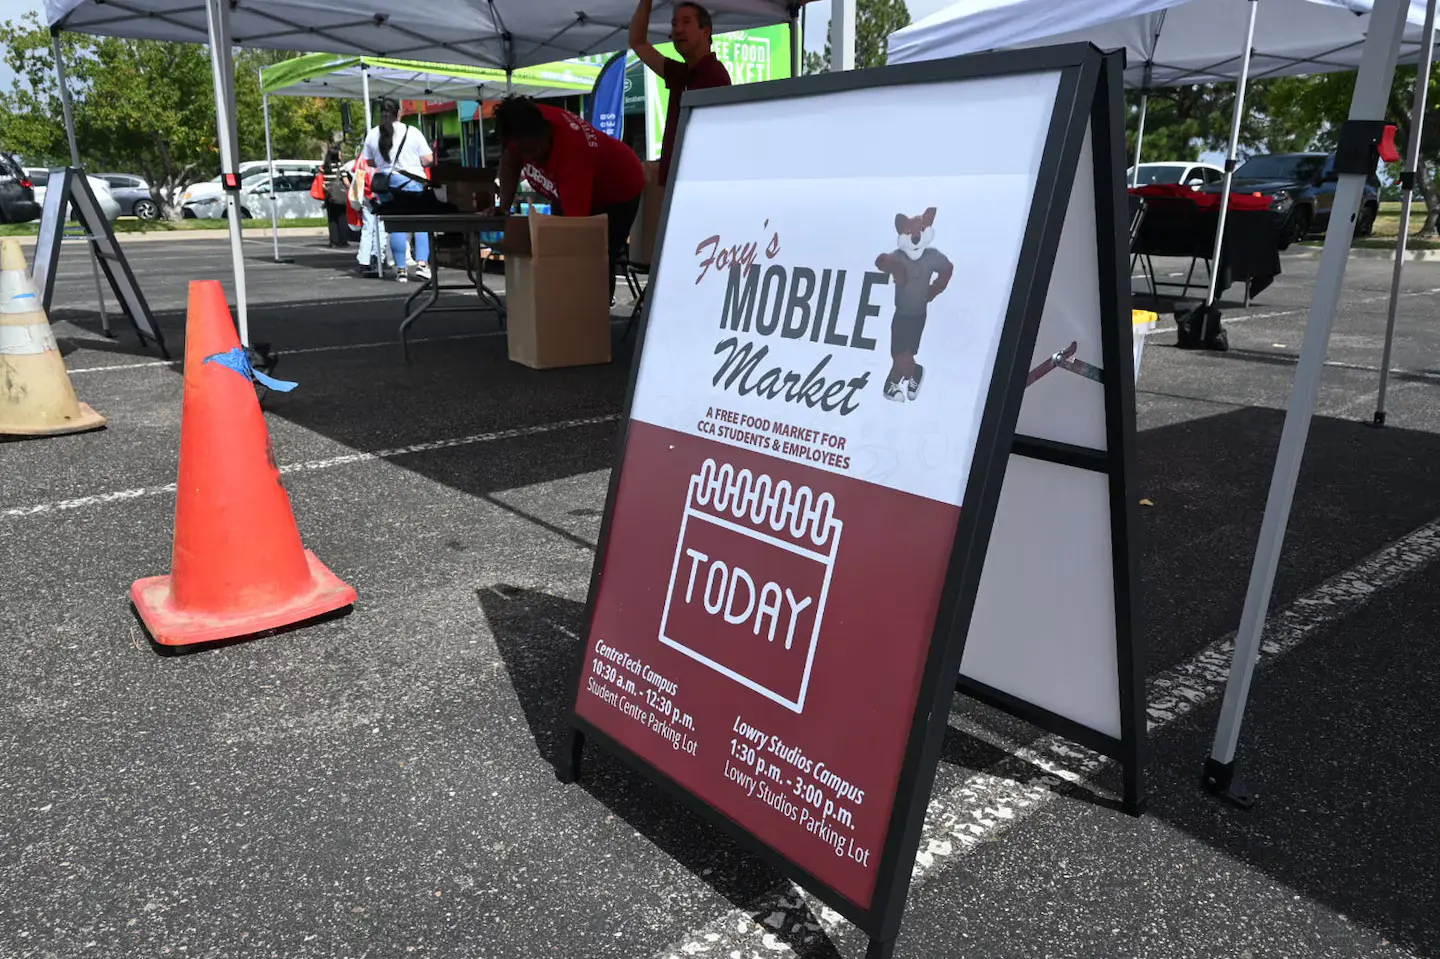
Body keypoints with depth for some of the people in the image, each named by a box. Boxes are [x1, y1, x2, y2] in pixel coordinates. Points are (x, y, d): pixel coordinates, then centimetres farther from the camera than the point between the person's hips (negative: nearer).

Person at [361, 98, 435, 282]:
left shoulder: (372, 135, 5)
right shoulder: (412, 132, -4)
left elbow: (369, 162, 12)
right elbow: (428, 159, -3)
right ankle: (422, 263, -8)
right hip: (411, 182, -3)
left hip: (385, 184, 3)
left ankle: (400, 269, 7)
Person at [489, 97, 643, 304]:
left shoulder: (571, 151, -44)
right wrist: (504, 206, -13)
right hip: (569, 190, 8)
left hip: (618, 189, -8)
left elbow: (575, 220, -45)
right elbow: (510, 161, -4)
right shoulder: (524, 129, -25)